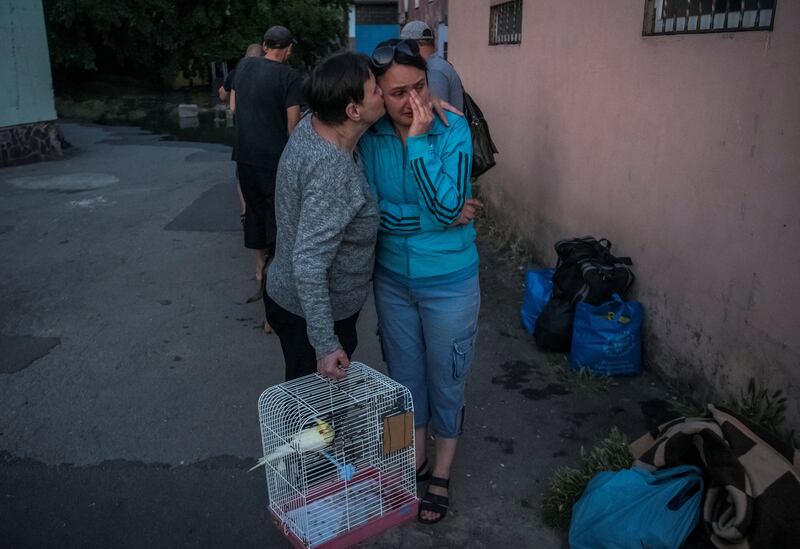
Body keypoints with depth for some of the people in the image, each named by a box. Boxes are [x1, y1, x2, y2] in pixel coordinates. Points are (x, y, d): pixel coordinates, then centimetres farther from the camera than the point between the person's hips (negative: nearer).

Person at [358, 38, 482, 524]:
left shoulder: (453, 130, -16)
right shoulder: (371, 138, -8)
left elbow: (447, 205, -27)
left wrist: (418, 140, -29)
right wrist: (433, 215, -20)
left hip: (449, 281, -3)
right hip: (392, 278, 3)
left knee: (445, 379, 13)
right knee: (405, 374, 19)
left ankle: (443, 473, 35)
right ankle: (416, 457, 43)